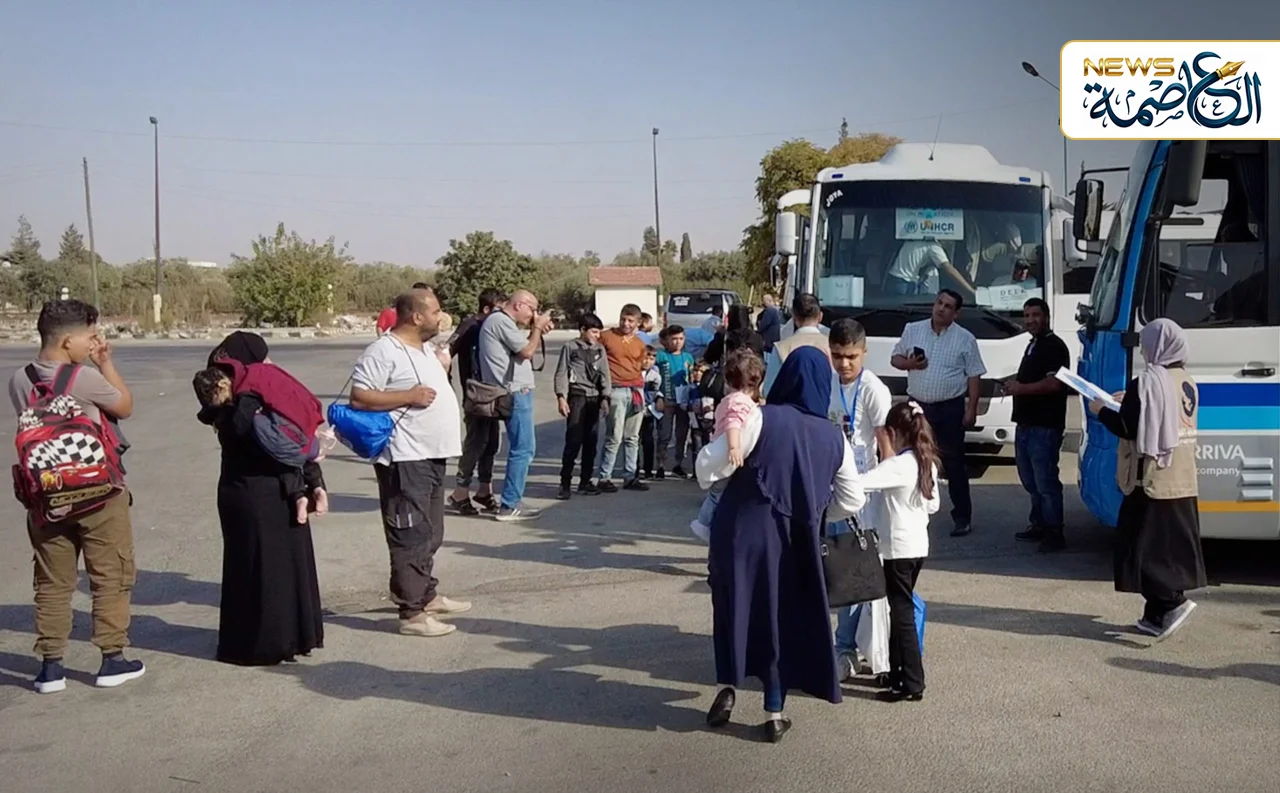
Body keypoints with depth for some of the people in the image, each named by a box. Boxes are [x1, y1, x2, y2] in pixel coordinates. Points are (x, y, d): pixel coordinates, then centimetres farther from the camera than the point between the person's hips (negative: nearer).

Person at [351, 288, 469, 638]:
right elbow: (359, 398, -20)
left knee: (430, 534, 20)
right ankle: (412, 612, -1)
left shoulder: (422, 351, 16)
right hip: (405, 459, -10)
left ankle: (427, 594, 33)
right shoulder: (383, 351, -14)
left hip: (432, 455, 10)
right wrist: (408, 396, -22)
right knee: (411, 537, -6)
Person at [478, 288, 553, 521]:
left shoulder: (502, 322, 20)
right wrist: (537, 327, -2)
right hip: (515, 393, -11)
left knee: (522, 448, 16)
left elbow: (526, 349, 20)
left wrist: (537, 330, 9)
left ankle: (512, 500, 22)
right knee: (523, 449, -9)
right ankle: (509, 506, -6)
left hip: (516, 392, 11)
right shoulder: (501, 321, -13)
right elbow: (527, 351, -15)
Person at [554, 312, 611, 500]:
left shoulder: (600, 349, 12)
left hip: (594, 398, 5)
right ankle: (565, 483, -5)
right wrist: (561, 397, -11)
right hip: (577, 396, -5)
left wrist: (605, 397, 0)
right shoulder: (570, 348, 0)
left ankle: (585, 481, 16)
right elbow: (561, 373, -2)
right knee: (573, 441, -10)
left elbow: (604, 374, 11)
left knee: (591, 441, 7)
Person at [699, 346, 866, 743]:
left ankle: (728, 687, 15)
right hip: (794, 541, 3)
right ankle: (775, 713, 19)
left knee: (735, 607, 19)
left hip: (742, 531, -3)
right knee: (784, 616, 15)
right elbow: (852, 501, 9)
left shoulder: (761, 420, -12)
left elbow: (708, 466, -13)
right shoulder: (833, 438, 1)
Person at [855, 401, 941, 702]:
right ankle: (897, 673, 27)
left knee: (902, 614, -2)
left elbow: (859, 484, -28)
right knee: (901, 610, 17)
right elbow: (934, 504, 15)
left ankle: (912, 684, 2)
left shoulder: (897, 466, -19)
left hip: (900, 548, -8)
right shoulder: (927, 463, 6)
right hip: (918, 544, 8)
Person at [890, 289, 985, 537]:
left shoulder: (965, 339, -1)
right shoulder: (912, 330, 6)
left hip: (950, 408, -3)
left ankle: (962, 517, 9)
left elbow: (973, 376, -2)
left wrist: (972, 409, -9)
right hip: (917, 406, 3)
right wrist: (909, 363, -11)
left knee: (954, 463, 1)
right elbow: (895, 359, 12)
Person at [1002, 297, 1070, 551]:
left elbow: (1054, 383, -23)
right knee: (1030, 480, 16)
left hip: (1045, 426, -10)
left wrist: (1021, 388, -21)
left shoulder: (1054, 346, -11)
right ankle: (1038, 525, 26)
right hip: (1026, 424, 10)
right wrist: (1014, 385, 16)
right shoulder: (1033, 345, 20)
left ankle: (1054, 533, 0)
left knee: (1046, 481, -7)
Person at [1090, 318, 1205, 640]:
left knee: (1143, 546, -2)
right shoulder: (1188, 384, 12)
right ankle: (1157, 615, 14)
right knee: (1173, 548, 10)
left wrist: (1101, 411, 0)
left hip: (1153, 480, -8)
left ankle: (1172, 602, -13)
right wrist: (1130, 402, 24)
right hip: (1183, 481, 8)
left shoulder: (1146, 383, -15)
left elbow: (1128, 429, -16)